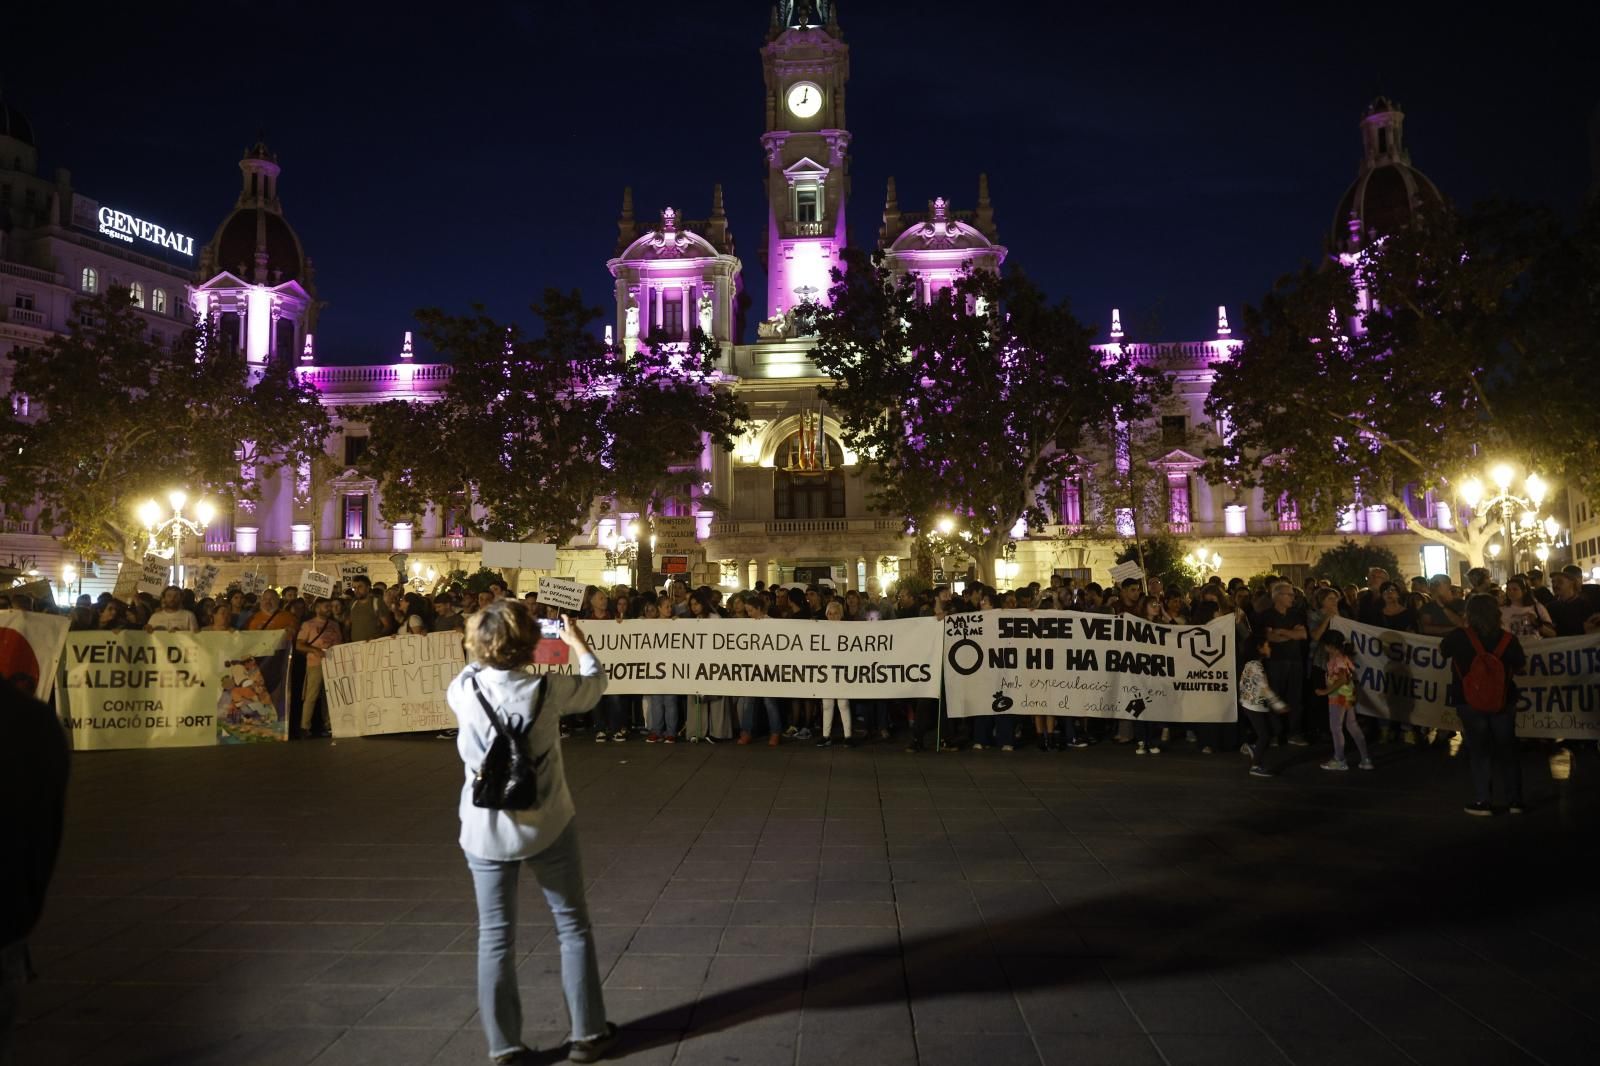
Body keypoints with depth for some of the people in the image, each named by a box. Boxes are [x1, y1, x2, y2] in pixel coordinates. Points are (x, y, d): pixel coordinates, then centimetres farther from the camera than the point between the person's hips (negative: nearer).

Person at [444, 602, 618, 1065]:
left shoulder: (463, 691, -11)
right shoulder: (547, 689, -15)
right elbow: (596, 683, 5)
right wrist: (576, 639, 19)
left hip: (485, 831, 2)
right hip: (546, 826, -1)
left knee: (495, 937, 11)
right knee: (573, 926, 14)